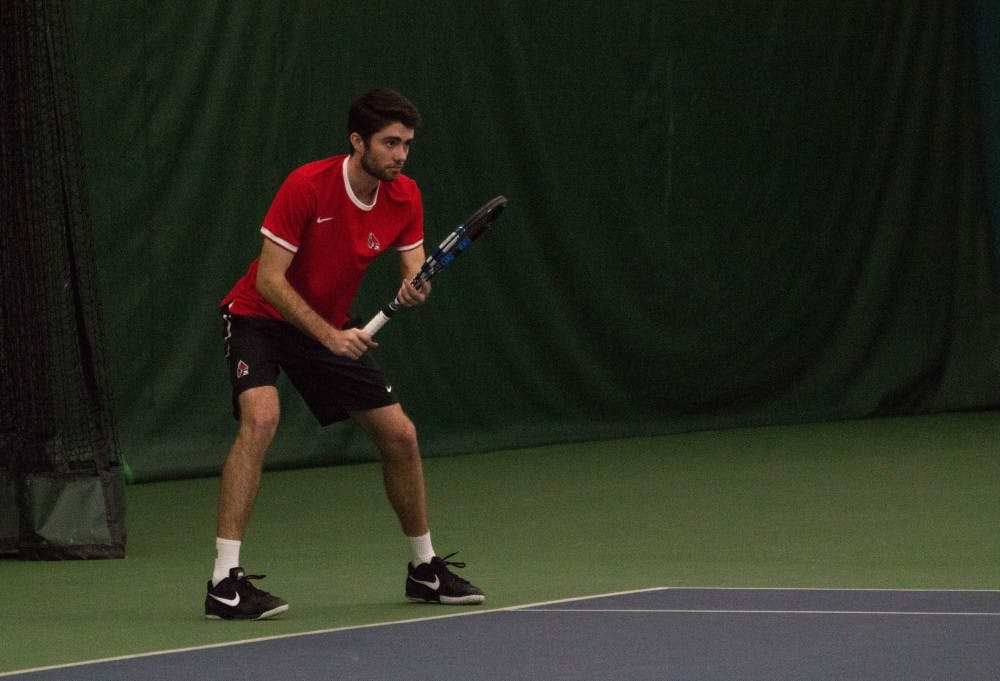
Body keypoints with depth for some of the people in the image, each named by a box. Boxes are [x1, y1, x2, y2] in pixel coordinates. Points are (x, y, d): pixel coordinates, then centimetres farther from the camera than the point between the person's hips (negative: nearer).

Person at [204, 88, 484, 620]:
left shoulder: (405, 198, -8)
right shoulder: (307, 186, -26)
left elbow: (415, 273, -5)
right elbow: (269, 279, -25)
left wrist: (414, 291, -30)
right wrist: (328, 335, -33)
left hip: (332, 328, 6)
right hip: (259, 317, -6)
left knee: (400, 435, 3)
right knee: (261, 417, -30)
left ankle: (424, 568, 24)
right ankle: (225, 581, -32)